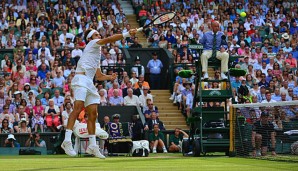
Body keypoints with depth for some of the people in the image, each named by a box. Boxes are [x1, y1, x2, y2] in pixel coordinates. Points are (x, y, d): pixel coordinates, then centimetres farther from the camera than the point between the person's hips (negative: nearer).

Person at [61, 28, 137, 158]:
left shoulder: (97, 55, 32)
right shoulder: (92, 43, 8)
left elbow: (99, 76, 36)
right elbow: (108, 40, -8)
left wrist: (110, 77, 18)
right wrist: (127, 34, -13)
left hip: (89, 83, 10)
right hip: (81, 78, -10)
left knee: (93, 113, 5)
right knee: (78, 108, -22)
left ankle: (92, 145, 8)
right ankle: (67, 141, -29)